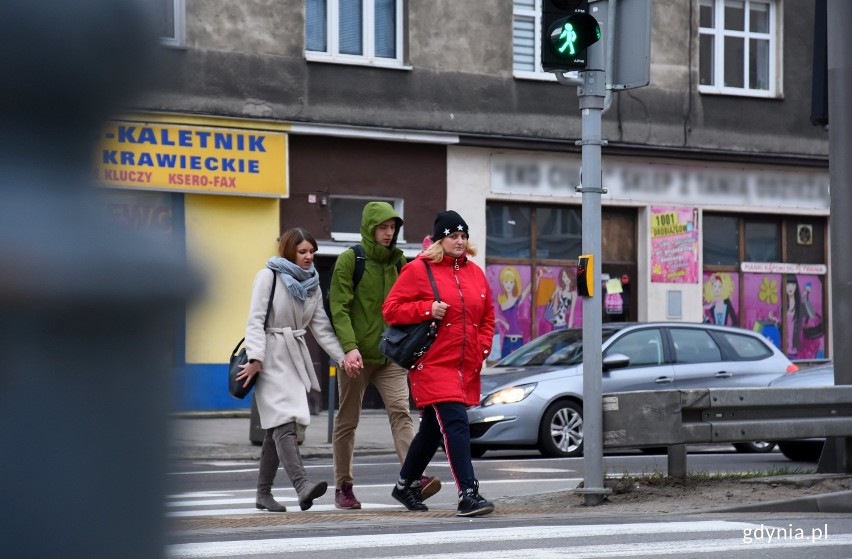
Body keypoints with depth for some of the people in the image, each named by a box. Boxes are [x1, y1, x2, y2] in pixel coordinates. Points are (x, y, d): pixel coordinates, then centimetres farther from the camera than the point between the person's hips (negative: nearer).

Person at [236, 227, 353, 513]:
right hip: (271, 357, -6)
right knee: (284, 421, -18)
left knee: (277, 426, 8)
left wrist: (342, 356, 2)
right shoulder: (269, 276, -3)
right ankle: (302, 484, -32)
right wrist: (255, 358, -19)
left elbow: (321, 327, 14)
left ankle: (263, 493, 12)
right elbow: (256, 320, -8)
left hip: (296, 355, 7)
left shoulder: (312, 283, 16)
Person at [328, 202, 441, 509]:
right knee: (347, 420, 7)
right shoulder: (349, 260, -5)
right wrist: (349, 346, -24)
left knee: (401, 411, -14)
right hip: (357, 356, -3)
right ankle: (343, 486, 17)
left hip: (391, 356, 3)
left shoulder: (398, 261, 10)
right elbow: (339, 307, -12)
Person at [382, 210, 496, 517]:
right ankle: (467, 495, -20)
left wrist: (481, 349, 5)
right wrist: (427, 309, -18)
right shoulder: (418, 270, -4)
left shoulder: (475, 273, 13)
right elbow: (391, 309, -6)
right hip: (433, 365, -6)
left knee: (432, 428, 17)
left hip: (466, 367, 6)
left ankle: (406, 485, 34)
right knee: (455, 425, -18)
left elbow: (487, 318, 21)